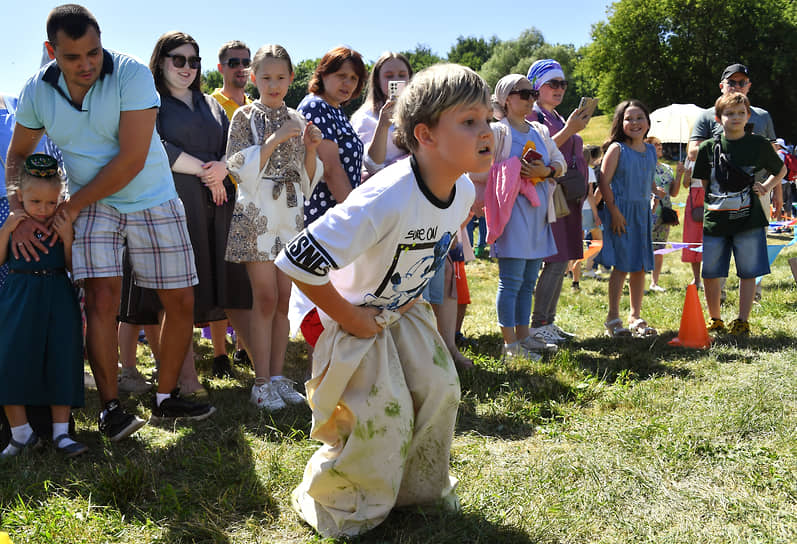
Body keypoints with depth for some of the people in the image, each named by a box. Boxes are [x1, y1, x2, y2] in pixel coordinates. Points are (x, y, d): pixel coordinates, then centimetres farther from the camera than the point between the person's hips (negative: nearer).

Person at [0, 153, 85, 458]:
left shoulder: (63, 225, 3)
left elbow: (73, 267, 1)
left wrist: (67, 238, -13)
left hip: (58, 300, 1)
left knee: (60, 362, -1)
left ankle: (61, 433, 7)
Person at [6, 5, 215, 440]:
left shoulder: (131, 74, -21)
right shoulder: (37, 91, -8)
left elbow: (132, 160, -24)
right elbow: (17, 155, 7)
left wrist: (71, 206, -17)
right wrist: (20, 215, -8)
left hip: (152, 200, -1)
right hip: (90, 203, 1)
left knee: (181, 302, -1)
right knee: (101, 298, -16)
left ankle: (166, 397, 17)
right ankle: (110, 407, -4)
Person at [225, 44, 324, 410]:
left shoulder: (296, 120, 12)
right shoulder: (245, 116, 0)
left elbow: (307, 181, 12)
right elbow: (240, 168, -11)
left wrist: (310, 149, -6)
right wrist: (275, 139, -18)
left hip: (290, 215, 4)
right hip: (257, 215, -4)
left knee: (285, 298, 4)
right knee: (266, 298, -6)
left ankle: (277, 376, 12)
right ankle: (262, 383, 1)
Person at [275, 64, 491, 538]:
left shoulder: (463, 190, -10)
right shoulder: (387, 199, -37)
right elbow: (300, 261, -38)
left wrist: (415, 289, 10)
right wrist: (348, 318, -24)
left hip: (406, 314, 8)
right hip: (361, 321, -7)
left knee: (440, 390, 6)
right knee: (382, 419, -8)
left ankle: (420, 489, 30)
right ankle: (336, 505, 18)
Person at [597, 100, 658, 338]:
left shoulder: (650, 151, 11)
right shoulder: (617, 149, -7)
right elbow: (604, 181, -11)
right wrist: (614, 212, -16)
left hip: (643, 211, 6)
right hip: (621, 212, -6)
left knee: (641, 266, 8)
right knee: (622, 265, -5)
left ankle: (635, 317, 18)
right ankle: (613, 318, 6)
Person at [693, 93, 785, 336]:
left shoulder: (758, 144, 3)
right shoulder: (708, 148, 4)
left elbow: (781, 170, 19)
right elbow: (700, 185, 9)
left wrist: (766, 187, 5)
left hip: (748, 219, -1)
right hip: (714, 220, 1)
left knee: (748, 273, 2)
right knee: (710, 274, 4)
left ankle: (742, 321, 12)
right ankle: (715, 321, 20)